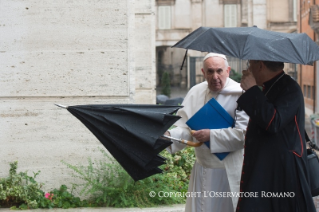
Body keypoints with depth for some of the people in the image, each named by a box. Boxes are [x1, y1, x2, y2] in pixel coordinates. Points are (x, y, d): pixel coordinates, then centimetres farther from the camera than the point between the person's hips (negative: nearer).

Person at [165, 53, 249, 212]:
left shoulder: (239, 94, -15)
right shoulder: (195, 93, 3)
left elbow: (243, 133, -19)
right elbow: (185, 127, 4)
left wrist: (212, 135, -19)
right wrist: (170, 135, -16)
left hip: (229, 173, -5)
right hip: (202, 170, 5)